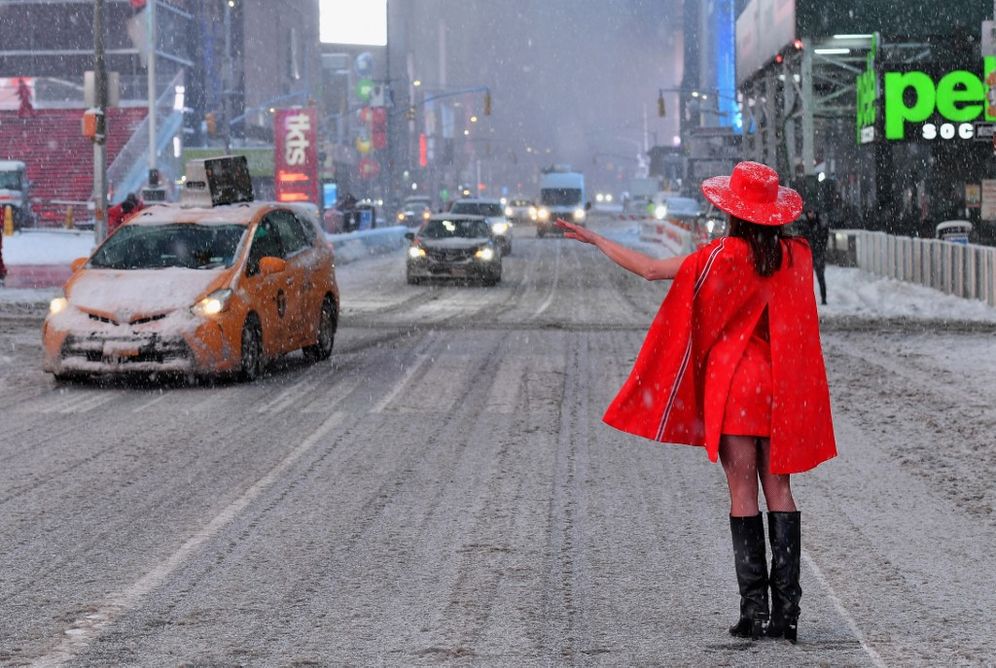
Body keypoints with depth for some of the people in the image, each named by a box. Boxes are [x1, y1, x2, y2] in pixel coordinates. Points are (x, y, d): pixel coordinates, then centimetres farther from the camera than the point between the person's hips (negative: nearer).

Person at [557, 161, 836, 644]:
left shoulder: (726, 255, -12)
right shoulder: (795, 254, 2)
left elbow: (651, 270, -9)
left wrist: (595, 240, 1)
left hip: (734, 384, -4)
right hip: (780, 387, 4)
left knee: (743, 492, -1)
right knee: (778, 489, 6)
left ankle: (755, 609, -3)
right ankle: (786, 610, 2)